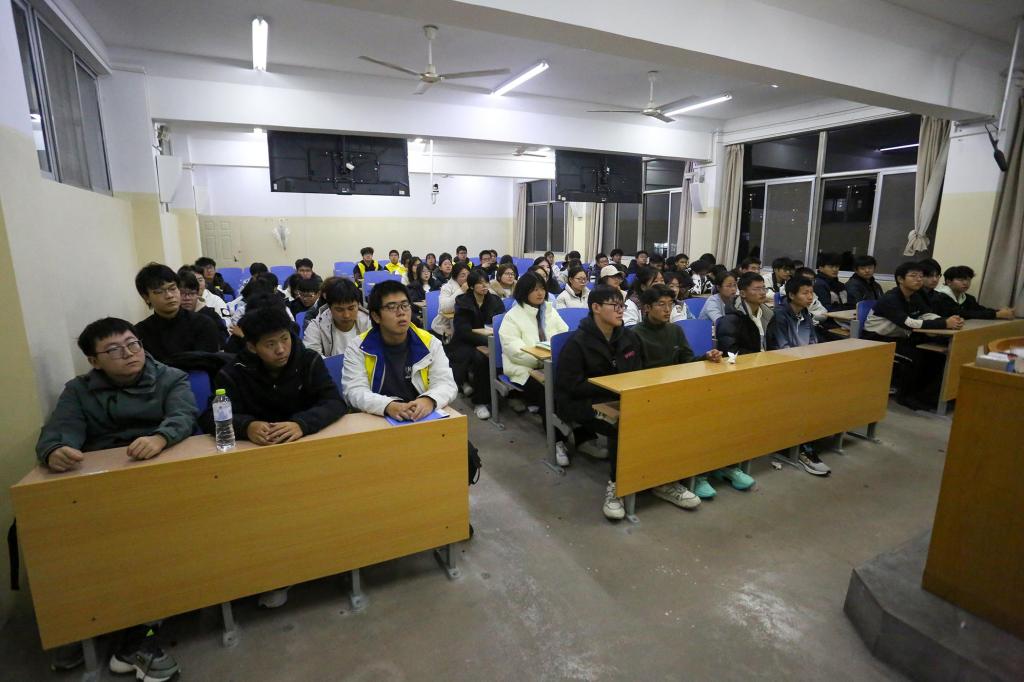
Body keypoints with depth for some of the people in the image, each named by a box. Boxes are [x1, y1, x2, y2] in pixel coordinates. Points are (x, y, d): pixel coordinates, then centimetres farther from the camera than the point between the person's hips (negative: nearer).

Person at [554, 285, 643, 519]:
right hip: (582, 403, -6)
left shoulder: (629, 338, 8)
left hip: (621, 400, 6)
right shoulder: (578, 342, -11)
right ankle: (616, 486, -14)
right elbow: (572, 386, -14)